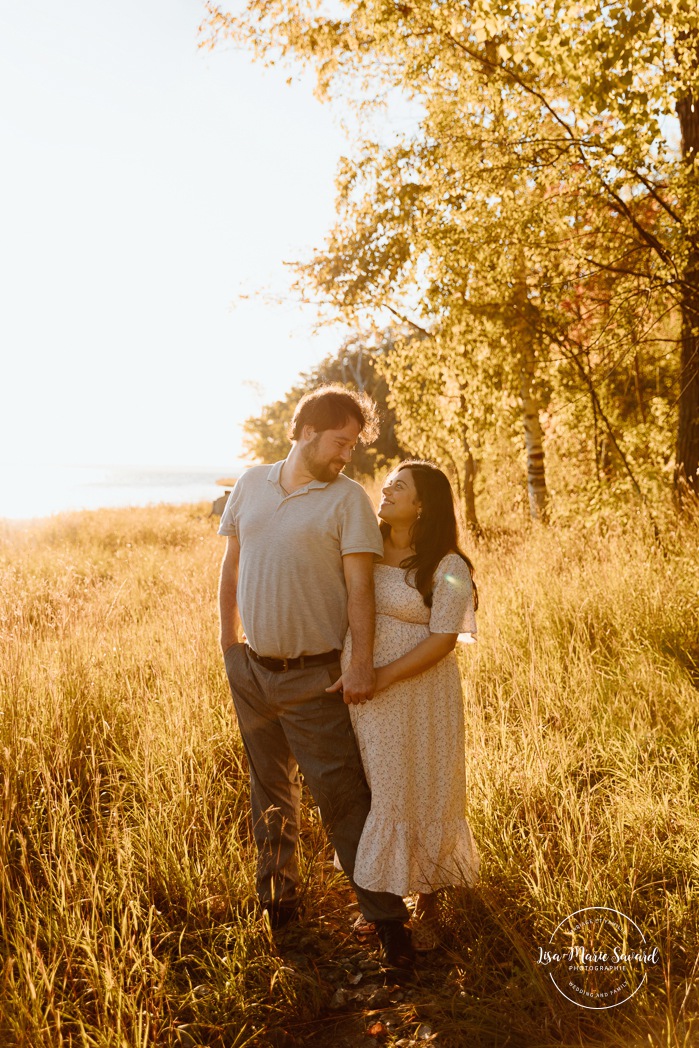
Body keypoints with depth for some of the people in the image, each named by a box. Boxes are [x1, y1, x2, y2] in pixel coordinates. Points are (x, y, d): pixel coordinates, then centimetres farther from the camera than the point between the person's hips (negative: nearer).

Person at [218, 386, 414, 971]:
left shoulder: (348, 498, -7)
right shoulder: (252, 485, 5)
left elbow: (360, 586, -13)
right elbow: (232, 567, 12)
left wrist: (362, 662, -23)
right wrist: (229, 643, 10)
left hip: (314, 678, -4)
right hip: (252, 671, 5)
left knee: (343, 796, -3)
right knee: (270, 793, 19)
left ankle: (388, 919, 11)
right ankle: (277, 904, 38)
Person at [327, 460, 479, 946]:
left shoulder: (448, 568, -10)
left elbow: (442, 640, -16)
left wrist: (383, 676, -22)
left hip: (418, 697, -5)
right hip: (360, 696, 5)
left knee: (420, 797, 6)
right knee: (369, 795, 14)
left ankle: (428, 908, 28)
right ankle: (379, 897, 34)